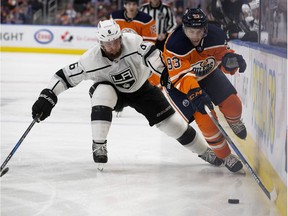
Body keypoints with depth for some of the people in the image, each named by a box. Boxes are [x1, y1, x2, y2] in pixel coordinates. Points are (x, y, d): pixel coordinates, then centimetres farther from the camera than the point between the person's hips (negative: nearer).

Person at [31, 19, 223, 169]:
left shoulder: (132, 42, -30)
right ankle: (98, 146, -26)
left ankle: (205, 151, 17)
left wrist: (167, 71, -58)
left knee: (171, 121, -4)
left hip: (140, 88, 1)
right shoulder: (92, 59, -28)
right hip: (113, 90, -1)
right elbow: (66, 76, -21)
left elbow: (152, 55, -40)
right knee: (102, 93, -36)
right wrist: (47, 98, -29)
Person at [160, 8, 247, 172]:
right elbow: (180, 75, -41)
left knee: (233, 105, -5)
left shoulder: (215, 36, -23)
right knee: (205, 120, -16)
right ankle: (225, 156, 7)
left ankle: (234, 122, 36)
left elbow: (223, 54, -11)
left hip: (208, 74, 4)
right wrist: (194, 92, -57)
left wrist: (230, 59, -36)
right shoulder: (174, 44, -36)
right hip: (179, 84, -4)